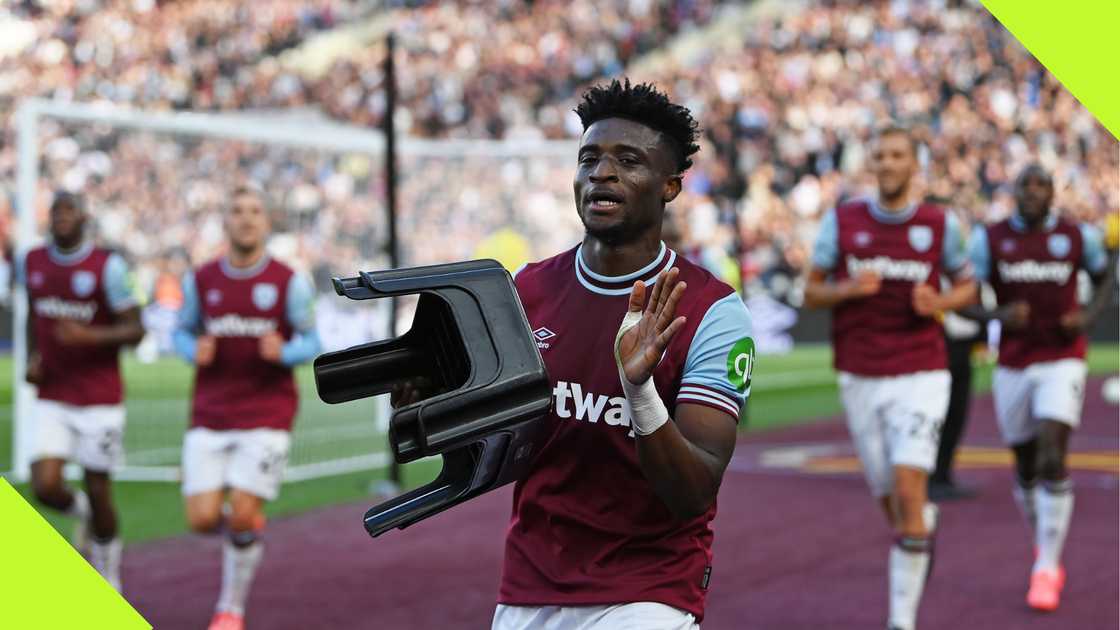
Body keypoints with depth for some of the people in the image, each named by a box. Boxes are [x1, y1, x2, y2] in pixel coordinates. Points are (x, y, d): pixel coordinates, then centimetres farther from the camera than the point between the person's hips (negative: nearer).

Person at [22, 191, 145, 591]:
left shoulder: (107, 266, -11)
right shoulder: (32, 263, 4)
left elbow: (135, 331, -10)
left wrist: (89, 336, -26)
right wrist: (32, 359, 3)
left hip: (100, 400, -3)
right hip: (52, 400, 3)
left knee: (99, 494, 4)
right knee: (45, 488, -11)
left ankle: (109, 579, 26)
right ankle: (81, 512, 25)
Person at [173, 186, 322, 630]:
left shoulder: (289, 283, -3)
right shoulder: (200, 281, 3)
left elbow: (311, 343, 3)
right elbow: (183, 331, 16)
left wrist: (283, 352, -19)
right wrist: (194, 351, -7)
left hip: (266, 418, -2)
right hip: (210, 418, 2)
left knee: (242, 517, -9)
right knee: (202, 520, -7)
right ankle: (248, 527, 31)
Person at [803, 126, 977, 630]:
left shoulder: (940, 225, 1)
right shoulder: (842, 221, 1)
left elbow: (967, 286, 13)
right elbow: (812, 293, 6)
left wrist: (939, 302, -10)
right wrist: (849, 289, -15)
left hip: (920, 375, -2)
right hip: (860, 379, 2)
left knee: (908, 487, -15)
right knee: (891, 501, 9)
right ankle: (924, 523, 48)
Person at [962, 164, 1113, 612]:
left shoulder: (1077, 236, -2)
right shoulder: (990, 239, -3)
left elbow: (1105, 277, 15)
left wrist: (1089, 316, -4)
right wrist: (997, 316, -23)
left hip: (1062, 362, -2)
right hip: (1013, 365, 2)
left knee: (1052, 462, -15)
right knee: (1026, 469, 11)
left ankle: (1046, 570, -8)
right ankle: (1044, 547, 36)